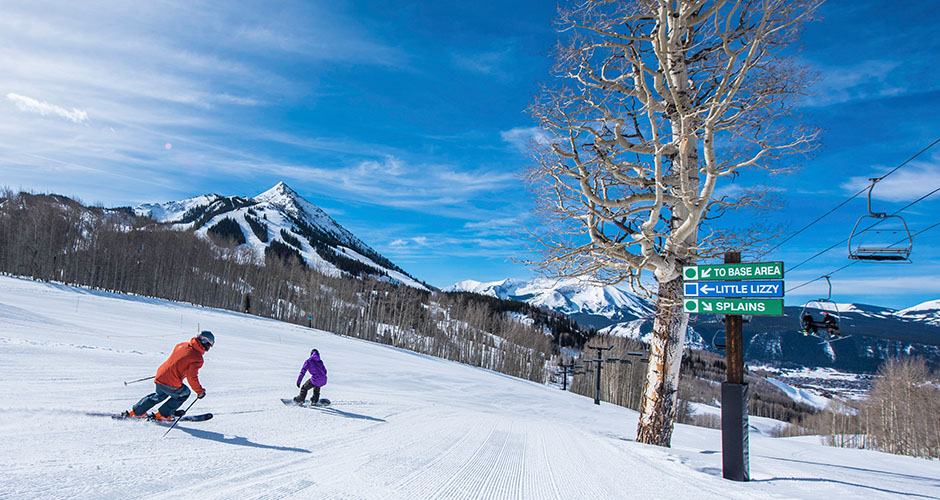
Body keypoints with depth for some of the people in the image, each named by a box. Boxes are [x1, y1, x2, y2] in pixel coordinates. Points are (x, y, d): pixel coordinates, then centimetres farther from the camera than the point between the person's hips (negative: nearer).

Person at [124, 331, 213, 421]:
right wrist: (200, 392, -3)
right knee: (185, 393, 21)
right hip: (171, 384, -7)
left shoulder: (181, 345, 6)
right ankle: (161, 415, 22)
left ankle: (135, 412, 43)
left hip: (159, 376, 7)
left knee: (159, 395, 34)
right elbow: (192, 377, -16)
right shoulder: (197, 358, -16)